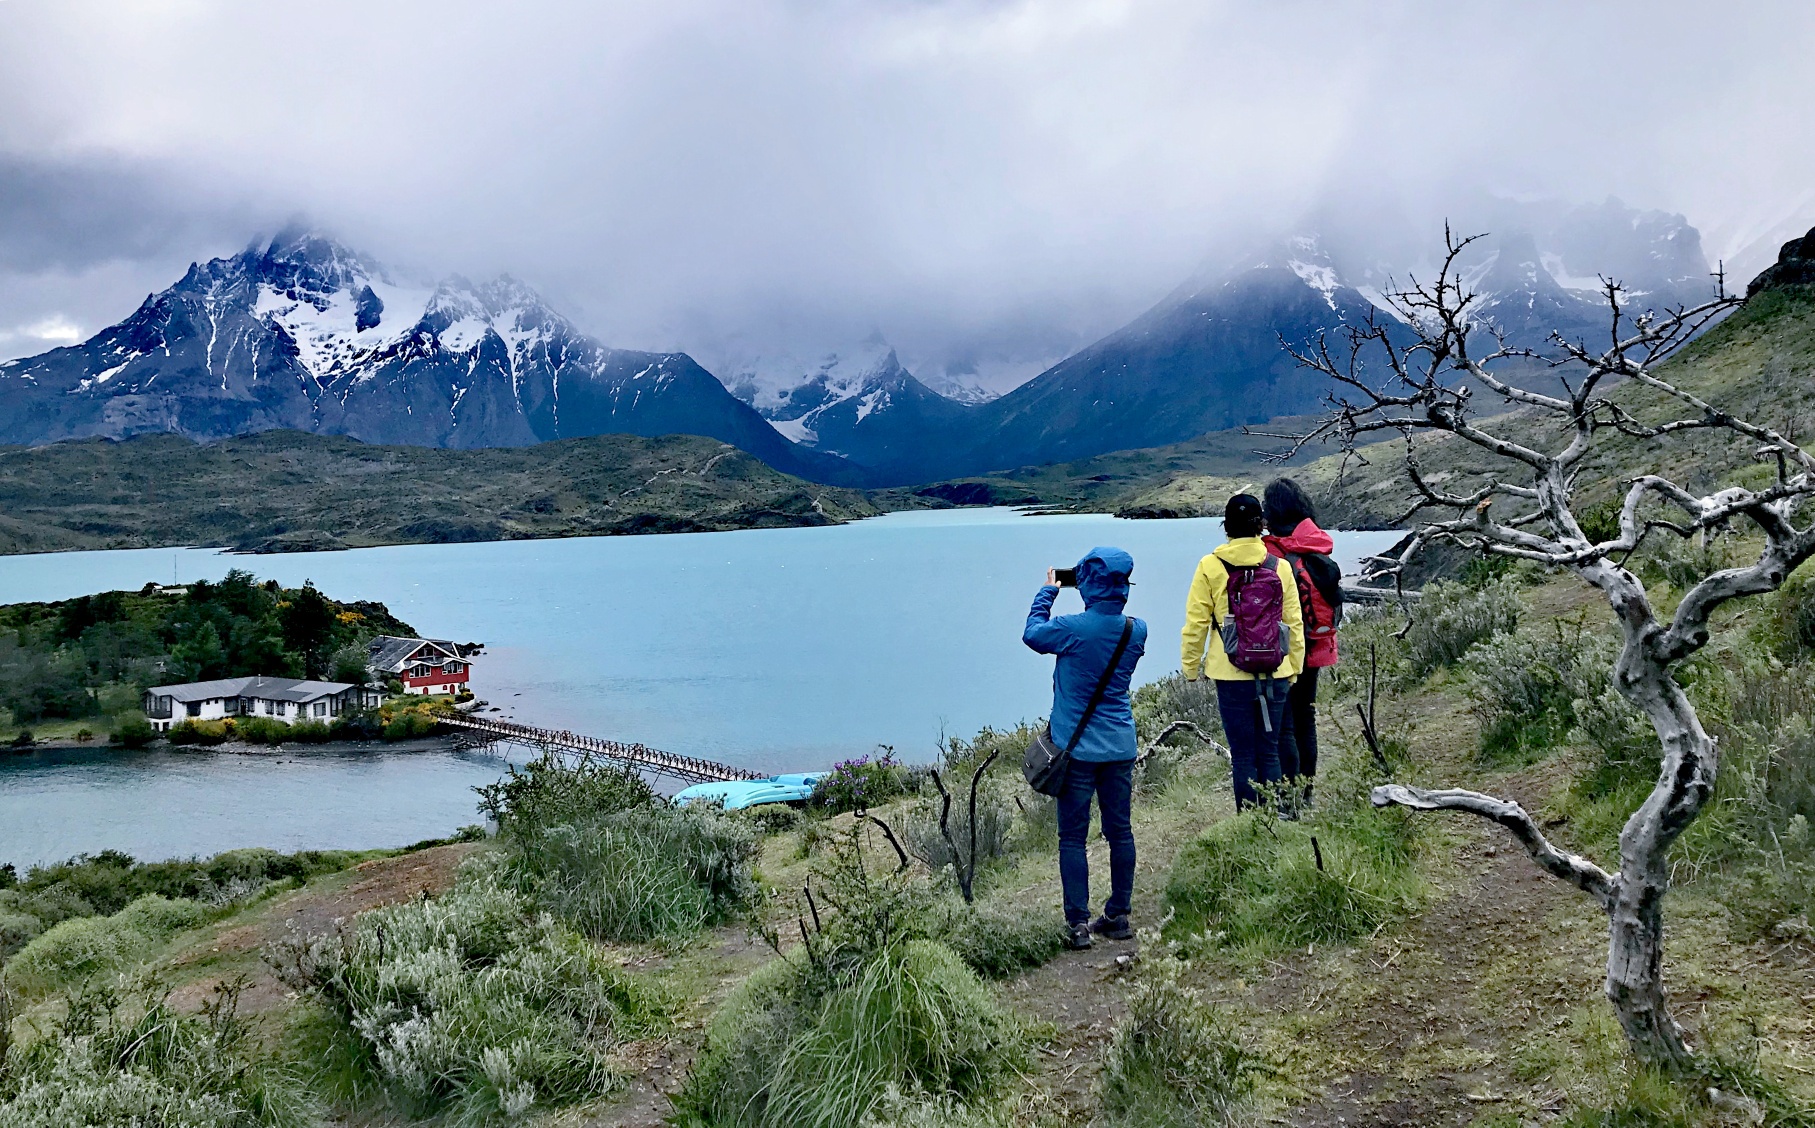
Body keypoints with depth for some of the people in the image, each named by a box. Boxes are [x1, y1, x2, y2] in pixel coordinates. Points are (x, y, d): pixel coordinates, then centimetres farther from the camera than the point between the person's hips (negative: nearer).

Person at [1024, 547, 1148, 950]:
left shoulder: (1073, 629, -16)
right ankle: (1118, 916, 21)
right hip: (1120, 747, 5)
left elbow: (1032, 633, 3)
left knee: (1072, 837, 3)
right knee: (1120, 832, 12)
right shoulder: (1136, 630, -2)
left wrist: (1048, 590, 14)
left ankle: (1079, 923, 3)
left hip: (1077, 748, -5)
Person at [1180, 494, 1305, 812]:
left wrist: (1191, 667, 7)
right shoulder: (1280, 566, 2)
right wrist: (1293, 667, 16)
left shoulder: (1210, 566, -5)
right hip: (1275, 675, 2)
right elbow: (1294, 623, 7)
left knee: (1243, 754, 5)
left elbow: (1196, 623, -4)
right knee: (1269, 750, 12)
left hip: (1232, 676, -2)